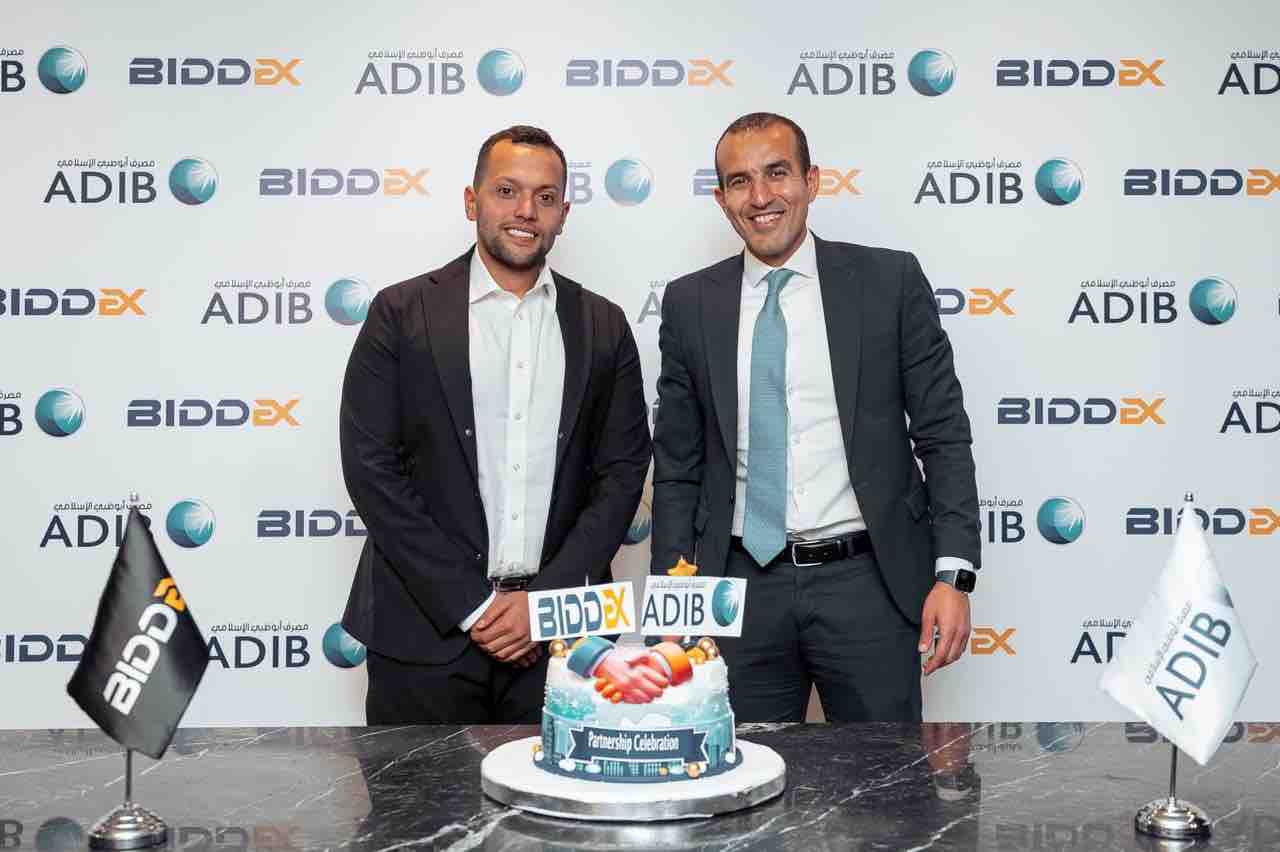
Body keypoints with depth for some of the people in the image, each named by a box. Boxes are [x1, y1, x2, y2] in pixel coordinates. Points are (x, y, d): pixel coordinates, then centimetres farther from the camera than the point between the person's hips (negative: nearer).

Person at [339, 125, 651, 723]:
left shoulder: (603, 327, 7)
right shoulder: (402, 313, -1)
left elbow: (622, 470, 4)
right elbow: (370, 467, -5)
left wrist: (546, 599, -7)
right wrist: (471, 603, -10)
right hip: (427, 629, -1)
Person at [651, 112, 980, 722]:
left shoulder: (890, 280, 1)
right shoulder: (690, 303, 6)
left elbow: (943, 436, 1)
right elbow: (676, 466, 9)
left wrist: (953, 573, -7)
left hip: (866, 582, -1)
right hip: (743, 588, 2)